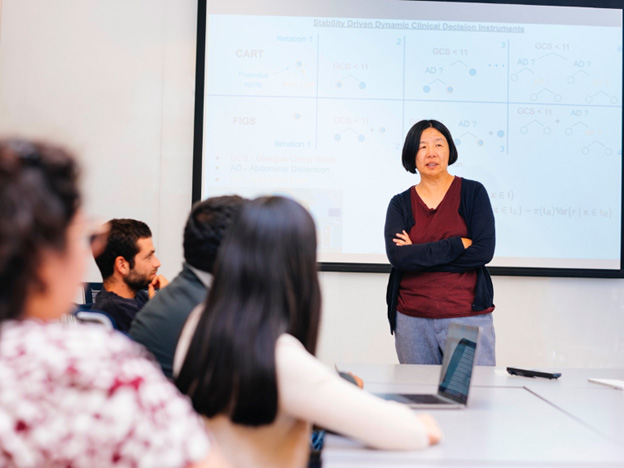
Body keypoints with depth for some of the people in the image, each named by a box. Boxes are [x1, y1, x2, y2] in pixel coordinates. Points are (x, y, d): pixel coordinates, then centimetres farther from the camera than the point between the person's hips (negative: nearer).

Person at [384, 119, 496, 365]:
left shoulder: (473, 192, 3)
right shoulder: (400, 203, 6)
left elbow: (484, 251, -8)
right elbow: (397, 257, -10)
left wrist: (419, 255, -8)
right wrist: (459, 244, -13)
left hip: (468, 315, -1)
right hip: (412, 321, 2)